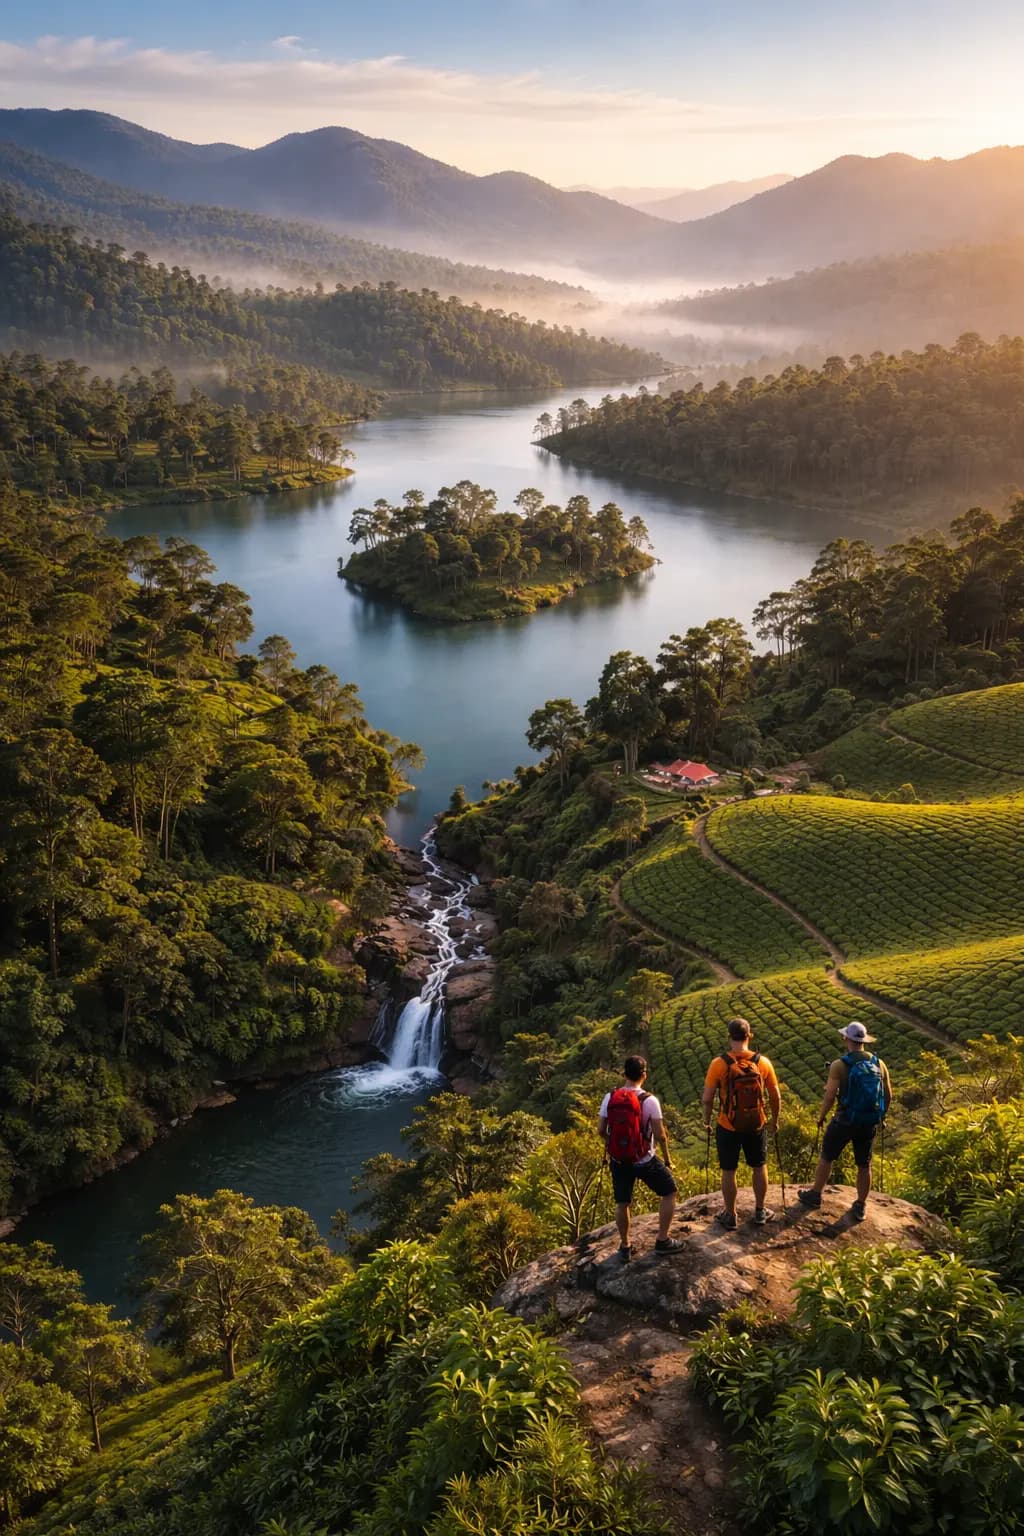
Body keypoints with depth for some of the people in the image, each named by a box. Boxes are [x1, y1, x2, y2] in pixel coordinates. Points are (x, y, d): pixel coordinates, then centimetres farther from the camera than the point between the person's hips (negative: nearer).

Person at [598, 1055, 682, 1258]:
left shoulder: (609, 1098, -8)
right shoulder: (649, 1101, -17)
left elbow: (600, 1130, -2)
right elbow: (660, 1135, -14)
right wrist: (667, 1159, 2)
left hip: (618, 1160, 3)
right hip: (645, 1161, -3)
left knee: (622, 1203, 19)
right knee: (669, 1192, 17)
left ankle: (625, 1246, 31)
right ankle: (663, 1241, 19)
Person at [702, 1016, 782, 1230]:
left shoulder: (719, 1064, -17)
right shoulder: (763, 1062, -11)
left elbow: (707, 1099, -12)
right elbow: (775, 1097, -2)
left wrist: (707, 1121, 6)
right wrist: (775, 1120, 16)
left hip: (728, 1128, -2)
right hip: (756, 1126, 2)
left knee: (728, 1171, 15)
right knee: (759, 1167, 22)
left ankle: (730, 1216, 28)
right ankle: (760, 1211, 36)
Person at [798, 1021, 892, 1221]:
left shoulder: (839, 1065, -16)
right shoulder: (879, 1064, -2)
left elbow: (830, 1095, -17)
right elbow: (888, 1095, 6)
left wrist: (822, 1116, 1)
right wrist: (880, 1116, 22)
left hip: (845, 1121, -3)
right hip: (869, 1124, 4)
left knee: (826, 1156, 17)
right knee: (864, 1165, 17)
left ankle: (815, 1195, 31)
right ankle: (860, 1207, 27)